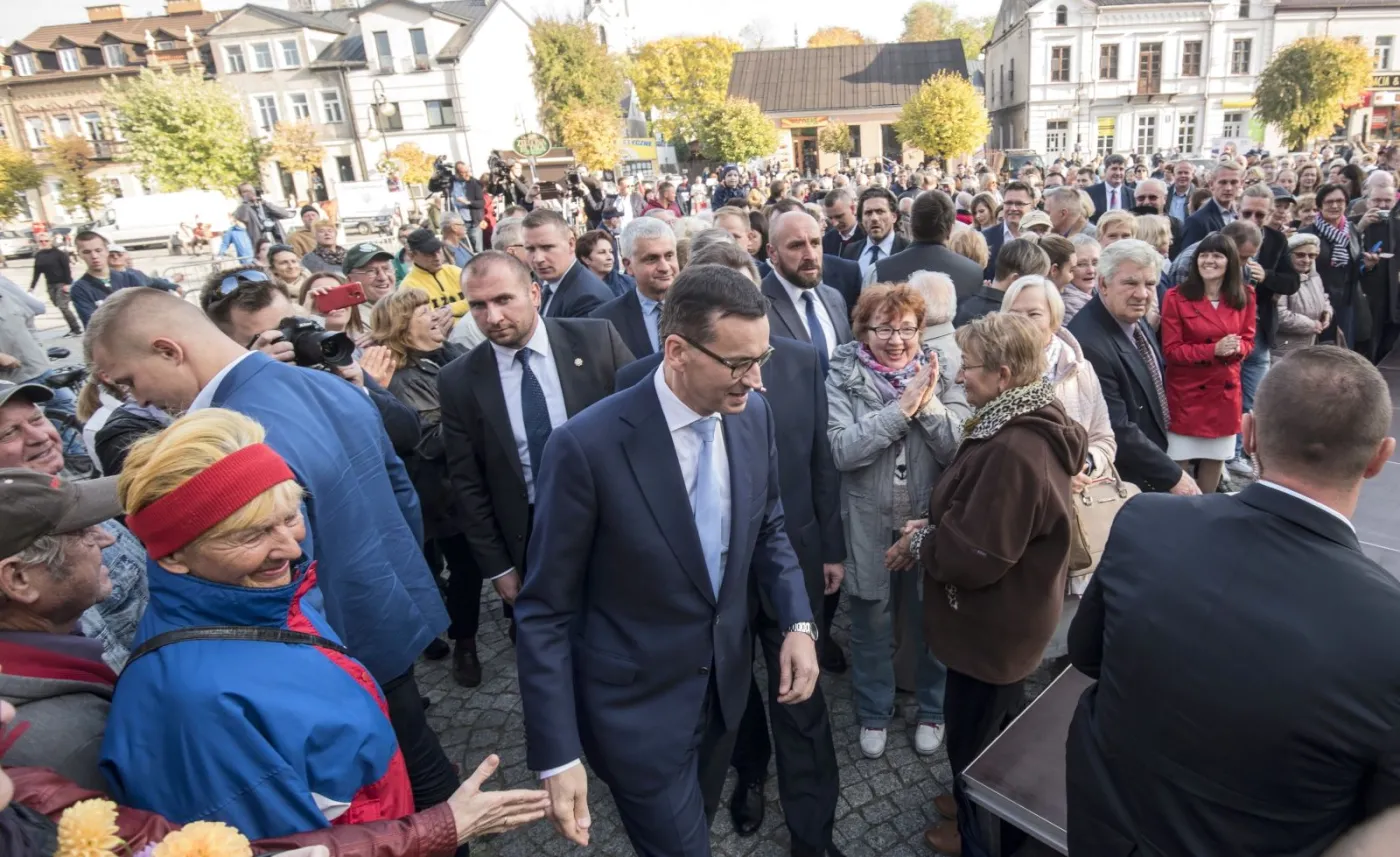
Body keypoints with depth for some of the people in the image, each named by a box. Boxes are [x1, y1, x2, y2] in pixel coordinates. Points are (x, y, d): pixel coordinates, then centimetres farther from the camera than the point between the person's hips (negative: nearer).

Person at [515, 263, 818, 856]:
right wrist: (556, 756, -18)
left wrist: (799, 623, -8)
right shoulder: (587, 446, -26)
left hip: (727, 683, 6)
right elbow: (545, 611, -18)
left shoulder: (754, 416, -8)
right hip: (635, 704, -5)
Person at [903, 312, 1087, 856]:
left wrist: (919, 543, -14)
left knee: (974, 738, 14)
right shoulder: (1028, 425, 1)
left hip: (993, 627, -10)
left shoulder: (1014, 450, -33)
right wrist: (929, 531, -3)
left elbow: (975, 556, -30)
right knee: (994, 729, 28)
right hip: (1005, 616, 10)